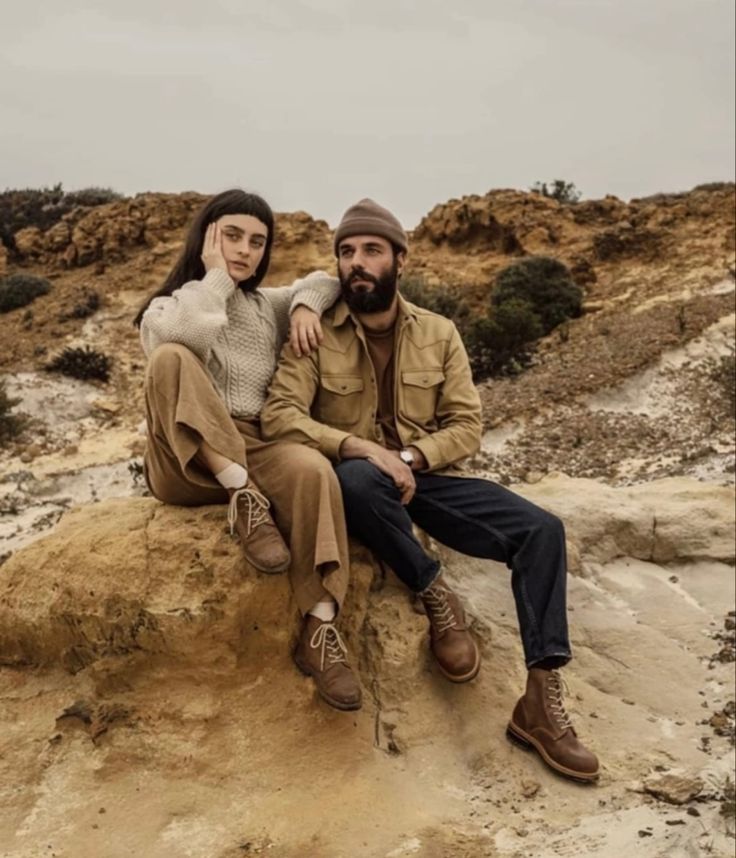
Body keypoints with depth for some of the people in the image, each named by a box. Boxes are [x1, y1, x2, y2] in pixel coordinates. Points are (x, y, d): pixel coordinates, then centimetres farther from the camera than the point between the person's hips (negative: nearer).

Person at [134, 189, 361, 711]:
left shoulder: (267, 306, 20)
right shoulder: (165, 308, 6)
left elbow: (327, 281, 25)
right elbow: (192, 335, -19)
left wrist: (306, 303, 5)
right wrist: (215, 275, -5)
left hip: (255, 454, 3)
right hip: (184, 466, -2)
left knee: (312, 468, -33)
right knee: (171, 357, -29)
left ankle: (322, 631, -34)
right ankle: (243, 499, -32)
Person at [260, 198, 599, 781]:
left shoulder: (439, 333, 5)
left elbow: (467, 428, 2)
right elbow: (280, 415, -15)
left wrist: (409, 457, -18)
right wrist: (362, 447, -28)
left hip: (426, 475, 3)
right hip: (359, 479, -2)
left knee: (541, 530, -18)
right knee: (360, 478, -41)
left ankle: (541, 700, -14)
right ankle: (438, 597, -18)